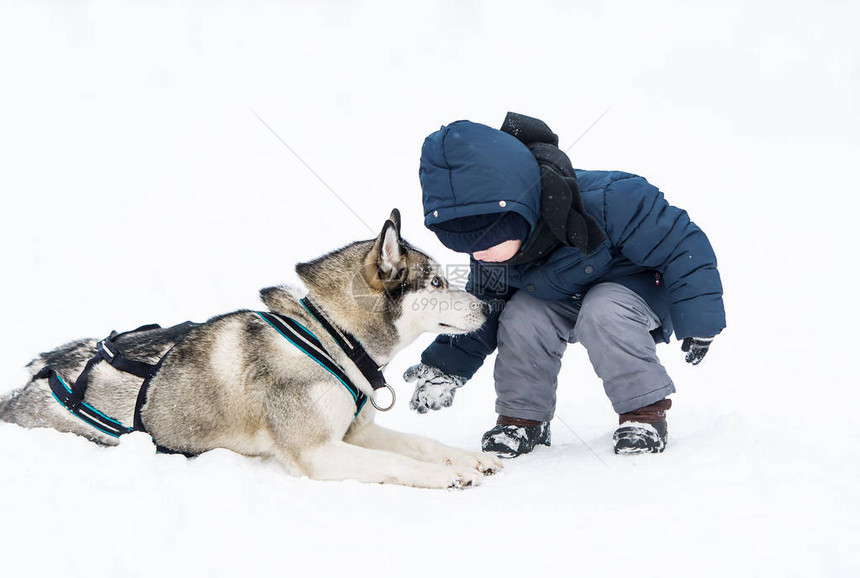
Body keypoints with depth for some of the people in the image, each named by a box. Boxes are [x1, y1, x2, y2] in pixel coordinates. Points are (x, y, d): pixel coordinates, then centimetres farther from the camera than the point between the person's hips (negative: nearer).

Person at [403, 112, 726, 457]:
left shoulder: (605, 202, -40)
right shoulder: (490, 256, -18)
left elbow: (680, 243, -27)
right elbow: (484, 309, 3)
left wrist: (697, 320, -21)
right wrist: (447, 366, -7)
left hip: (634, 283, -5)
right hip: (559, 296, 5)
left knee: (602, 312, -35)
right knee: (520, 317, -22)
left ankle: (645, 408, -18)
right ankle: (522, 416, -3)